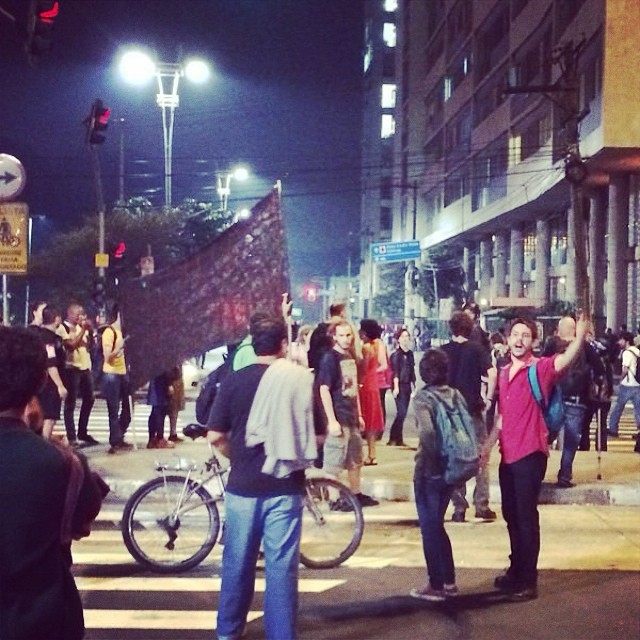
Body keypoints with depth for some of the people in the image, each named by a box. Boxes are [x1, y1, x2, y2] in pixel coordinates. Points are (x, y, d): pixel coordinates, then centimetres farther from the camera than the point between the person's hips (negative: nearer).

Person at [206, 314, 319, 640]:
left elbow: (215, 436, -3)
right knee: (281, 565, 6)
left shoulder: (234, 380, -3)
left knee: (237, 562, 14)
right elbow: (318, 435, -1)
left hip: (243, 485, 1)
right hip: (285, 486, -1)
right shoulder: (301, 379, -5)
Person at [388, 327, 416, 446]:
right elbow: (395, 372, -13)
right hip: (399, 385, -7)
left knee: (403, 413, 7)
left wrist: (412, 385, 17)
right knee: (401, 412, -12)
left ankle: (398, 439, 12)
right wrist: (396, 387, -17)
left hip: (407, 385, 7)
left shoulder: (410, 353, 13)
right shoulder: (396, 354, -8)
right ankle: (394, 439, -6)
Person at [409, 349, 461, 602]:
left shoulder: (422, 397, -13)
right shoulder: (455, 395, 4)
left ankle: (436, 585, 11)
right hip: (451, 469, 6)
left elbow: (427, 431, -28)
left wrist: (431, 455, -16)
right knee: (437, 525, 19)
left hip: (428, 470, -6)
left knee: (429, 528, 5)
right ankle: (449, 582, 23)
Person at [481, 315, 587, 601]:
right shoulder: (504, 373, 11)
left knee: (526, 517, -3)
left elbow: (565, 360, -32)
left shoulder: (540, 368, -10)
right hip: (508, 454, 7)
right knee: (511, 515, 17)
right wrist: (487, 446, 21)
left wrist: (580, 336, -49)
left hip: (530, 454, -7)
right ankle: (516, 570, 32)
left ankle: (528, 581, 5)